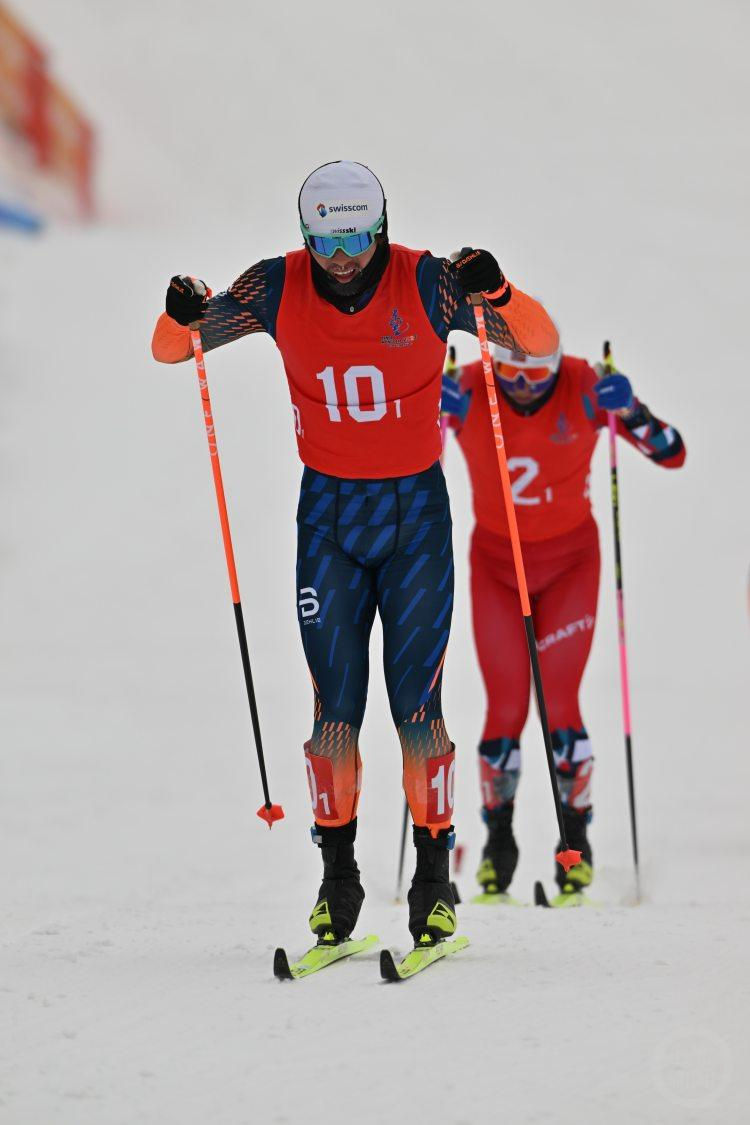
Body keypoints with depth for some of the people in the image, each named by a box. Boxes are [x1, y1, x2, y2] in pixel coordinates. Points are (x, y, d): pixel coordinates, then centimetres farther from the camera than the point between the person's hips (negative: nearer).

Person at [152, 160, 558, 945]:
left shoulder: (425, 283, -11)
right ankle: (337, 875, 12)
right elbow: (171, 349, -1)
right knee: (334, 710, -2)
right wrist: (182, 319, -26)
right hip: (328, 510, 2)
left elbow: (540, 343, -13)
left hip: (417, 510, -1)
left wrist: (497, 294, -35)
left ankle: (434, 878, 7)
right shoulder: (278, 289, -7)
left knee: (416, 707, -5)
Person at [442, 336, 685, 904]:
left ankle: (575, 837, 9)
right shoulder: (469, 392, -18)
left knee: (560, 702, -9)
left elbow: (673, 456, -15)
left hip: (570, 560, -1)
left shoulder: (584, 389, -18)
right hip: (497, 563, 1)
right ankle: (498, 839, 15)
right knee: (506, 708, -4)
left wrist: (631, 413, -34)